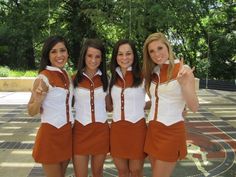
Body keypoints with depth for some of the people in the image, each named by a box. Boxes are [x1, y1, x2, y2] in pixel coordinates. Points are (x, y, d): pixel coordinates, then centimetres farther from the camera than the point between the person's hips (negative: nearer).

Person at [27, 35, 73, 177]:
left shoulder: (66, 75, 6)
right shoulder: (44, 77, -15)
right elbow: (31, 112, -13)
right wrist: (37, 101, -31)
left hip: (67, 132, 7)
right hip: (51, 133, -7)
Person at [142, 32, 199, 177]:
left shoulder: (183, 70, -10)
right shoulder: (153, 72, 8)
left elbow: (194, 107, -17)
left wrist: (184, 83, -31)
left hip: (172, 131, -6)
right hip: (153, 129, 6)